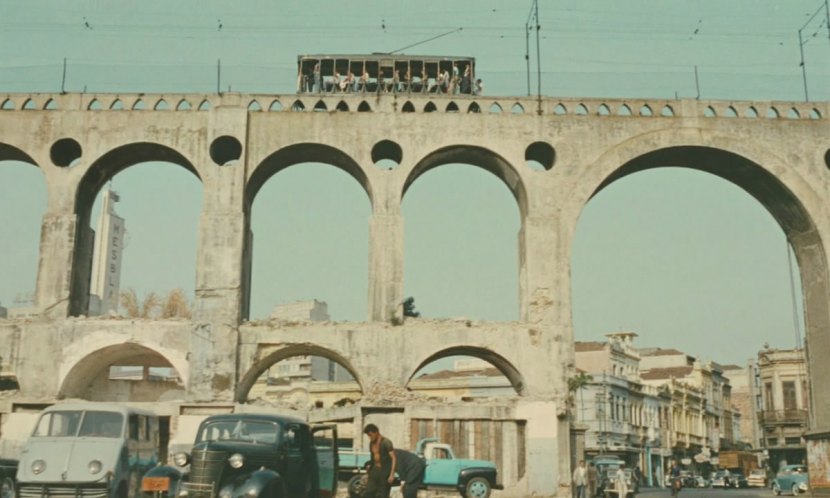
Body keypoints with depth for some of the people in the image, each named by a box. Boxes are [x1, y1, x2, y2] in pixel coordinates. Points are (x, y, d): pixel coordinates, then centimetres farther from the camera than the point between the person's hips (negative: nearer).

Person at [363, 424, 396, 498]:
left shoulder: (386, 443, -14)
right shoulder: (371, 443, 10)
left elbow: (394, 458, -17)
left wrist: (392, 474, -23)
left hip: (384, 472, -7)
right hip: (375, 470, 7)